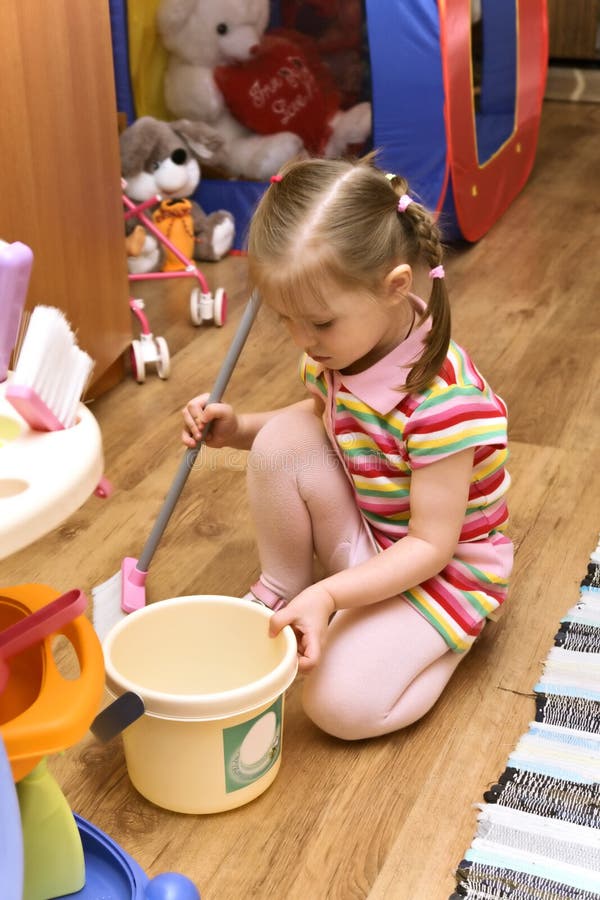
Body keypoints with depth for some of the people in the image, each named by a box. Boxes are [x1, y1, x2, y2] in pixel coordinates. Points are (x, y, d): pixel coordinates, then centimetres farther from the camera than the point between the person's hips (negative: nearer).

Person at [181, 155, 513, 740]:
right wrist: (237, 429, -5)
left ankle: (441, 639, 7)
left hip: (443, 566, -6)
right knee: (283, 440, -19)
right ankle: (278, 594, 2)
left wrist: (329, 595, -38)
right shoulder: (337, 351, -11)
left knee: (342, 703, -22)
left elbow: (431, 546, -27)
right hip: (365, 536, 7)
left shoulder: (443, 399, -32)